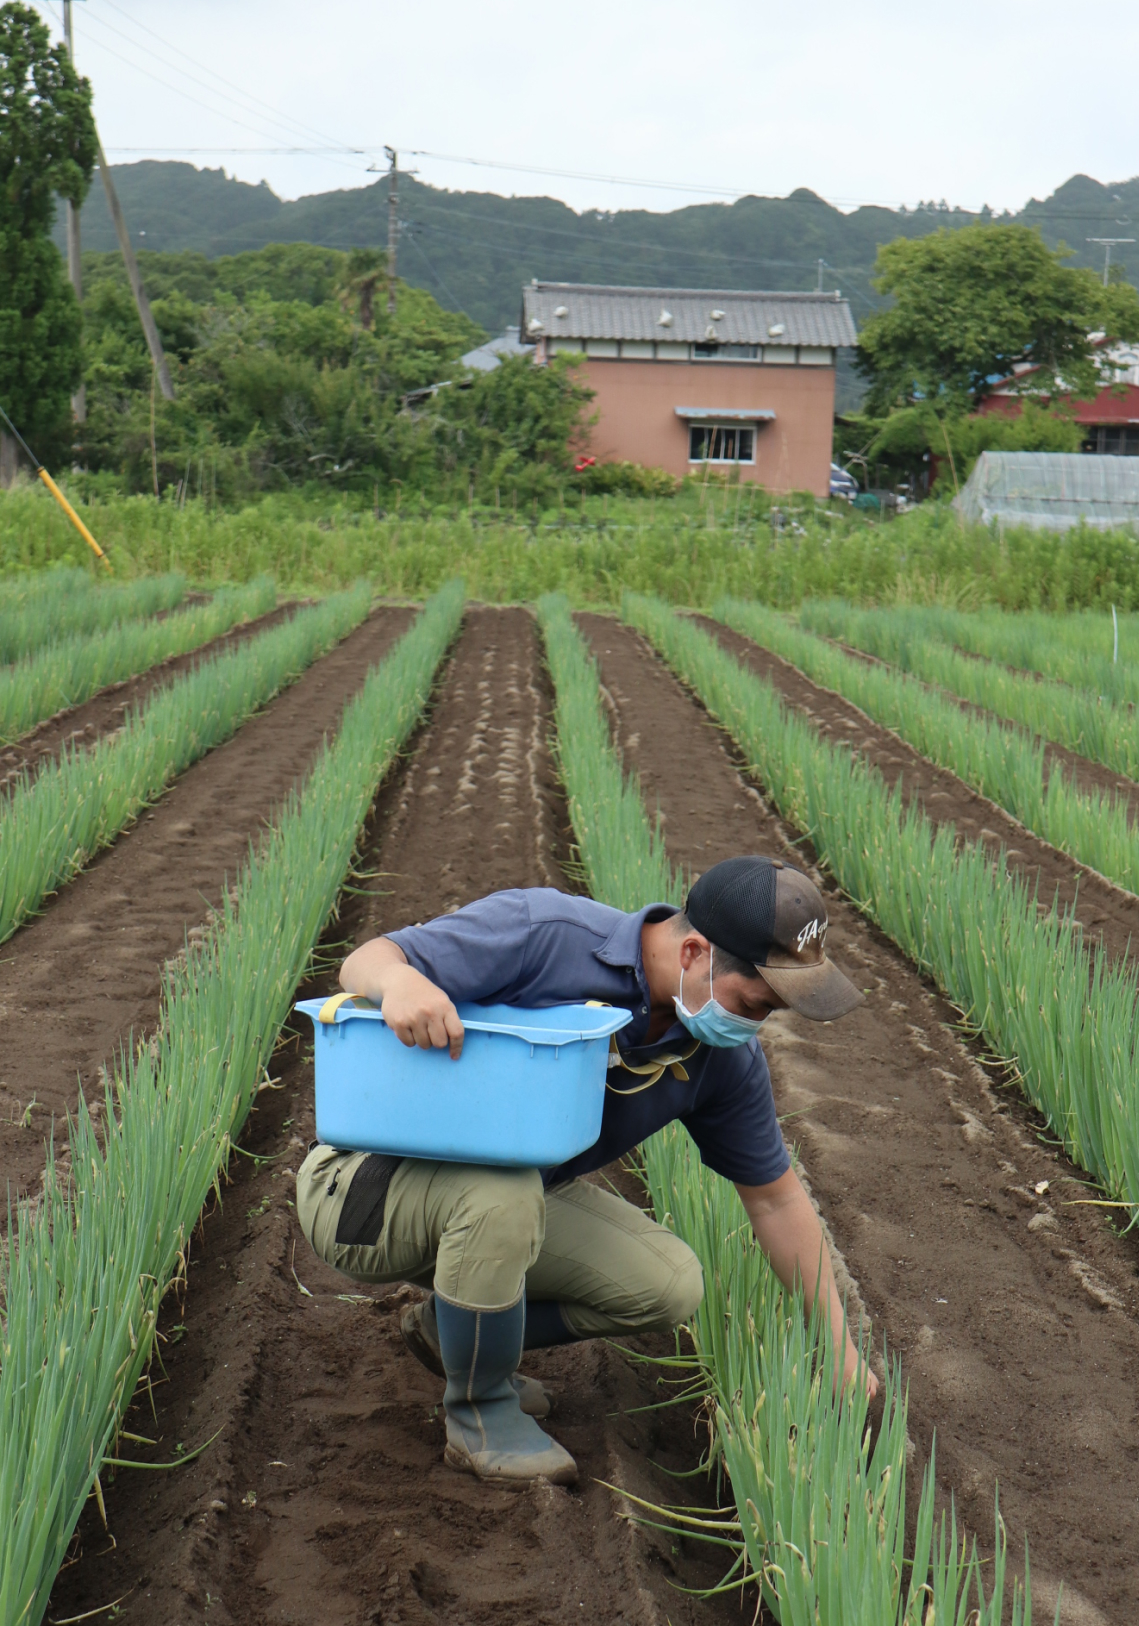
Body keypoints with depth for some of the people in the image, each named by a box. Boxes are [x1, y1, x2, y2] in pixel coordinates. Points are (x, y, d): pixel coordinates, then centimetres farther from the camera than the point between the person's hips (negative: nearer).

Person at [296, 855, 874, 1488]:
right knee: (504, 1190, -37)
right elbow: (363, 962, -25)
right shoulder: (542, 933, -27)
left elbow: (774, 1196, 4)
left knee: (670, 1286, -8)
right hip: (366, 1182, -6)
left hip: (506, 1196, 6)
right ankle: (480, 1415, -11)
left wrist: (841, 1348, 4)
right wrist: (400, 979, -50)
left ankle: (451, 1328, 11)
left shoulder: (725, 1056, -8)